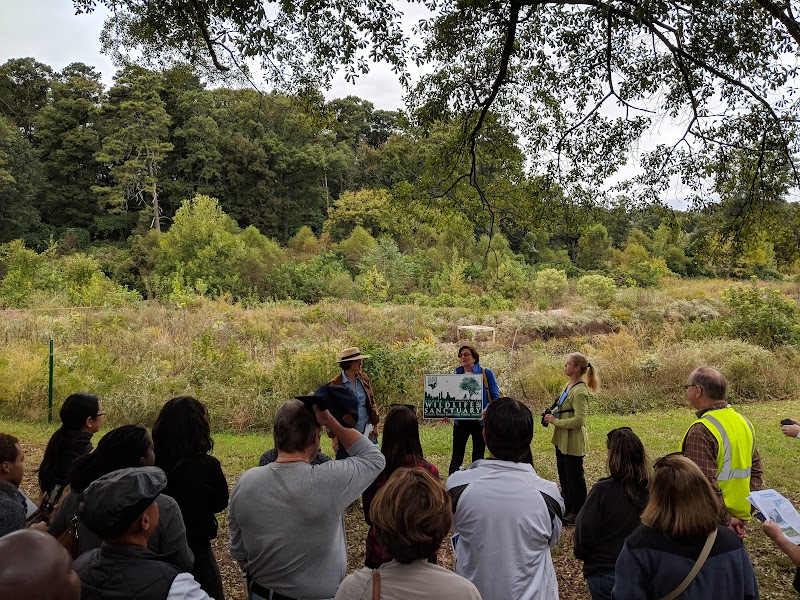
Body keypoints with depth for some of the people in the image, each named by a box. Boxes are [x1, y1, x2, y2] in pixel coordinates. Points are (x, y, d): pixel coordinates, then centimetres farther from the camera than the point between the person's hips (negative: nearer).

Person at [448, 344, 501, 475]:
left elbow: (495, 397, -6)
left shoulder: (486, 373, -4)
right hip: (460, 421, 2)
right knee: (456, 457, 3)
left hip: (480, 421, -2)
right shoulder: (456, 375, 6)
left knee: (478, 457, 10)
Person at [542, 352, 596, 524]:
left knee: (574, 477, 6)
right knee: (563, 475, 22)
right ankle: (568, 508, 38)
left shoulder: (580, 391, -24)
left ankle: (578, 513, 21)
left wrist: (555, 421, -20)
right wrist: (551, 413, 1)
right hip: (562, 439, 10)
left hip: (573, 442, -10)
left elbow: (579, 420, -27)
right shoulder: (569, 385, 5)